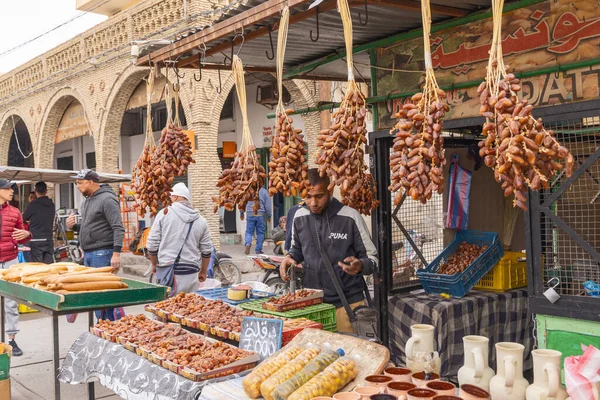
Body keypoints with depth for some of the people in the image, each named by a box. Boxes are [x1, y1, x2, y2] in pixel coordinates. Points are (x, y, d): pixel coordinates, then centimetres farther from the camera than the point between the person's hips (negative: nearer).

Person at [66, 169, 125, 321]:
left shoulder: (107, 199, -11)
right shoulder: (87, 201, 18)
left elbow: (118, 228, -17)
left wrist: (116, 253, -24)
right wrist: (74, 226, 7)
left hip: (102, 254, -9)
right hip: (88, 254, 9)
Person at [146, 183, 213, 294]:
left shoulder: (164, 214, -2)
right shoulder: (200, 220, 7)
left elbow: (152, 244, 1)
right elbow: (207, 250, 10)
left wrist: (154, 264, 16)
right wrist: (203, 272, 22)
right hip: (191, 273, 2)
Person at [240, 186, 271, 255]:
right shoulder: (264, 191, 1)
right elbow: (267, 205, 3)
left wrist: (241, 213, 19)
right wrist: (269, 216, 13)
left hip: (250, 214, 1)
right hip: (260, 214, -1)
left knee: (249, 232, 6)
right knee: (260, 233, 8)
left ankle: (248, 243, -21)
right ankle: (258, 250, 9)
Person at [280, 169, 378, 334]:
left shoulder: (350, 217, -12)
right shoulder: (299, 217, 1)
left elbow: (372, 258, -5)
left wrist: (360, 266, -26)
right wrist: (290, 257, -2)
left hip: (347, 303, -3)